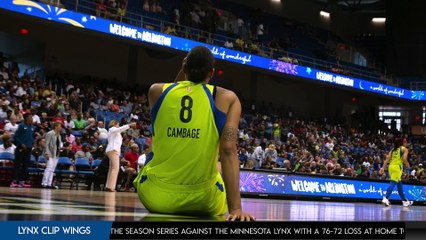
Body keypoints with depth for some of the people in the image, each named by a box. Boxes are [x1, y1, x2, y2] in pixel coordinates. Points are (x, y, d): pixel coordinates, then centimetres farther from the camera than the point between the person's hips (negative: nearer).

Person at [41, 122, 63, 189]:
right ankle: (44, 183, -14)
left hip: (56, 155, 8)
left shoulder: (58, 135, 16)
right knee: (49, 168, -14)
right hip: (50, 154, -8)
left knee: (52, 170, 6)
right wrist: (47, 153, -18)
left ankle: (49, 184, 7)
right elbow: (46, 144, -11)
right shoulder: (50, 134, -7)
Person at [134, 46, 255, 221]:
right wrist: (236, 208, -20)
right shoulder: (227, 98, -5)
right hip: (203, 202, -1)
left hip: (155, 196, 1)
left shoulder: (156, 91, 0)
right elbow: (229, 152, -16)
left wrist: (183, 71, 17)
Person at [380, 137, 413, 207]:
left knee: (399, 184, 17)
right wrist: (407, 165, 9)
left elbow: (388, 158, 8)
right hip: (397, 167, -7)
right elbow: (404, 159, -11)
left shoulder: (393, 149, 18)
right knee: (393, 183, -14)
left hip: (391, 166, 7)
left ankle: (405, 201, 27)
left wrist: (383, 167, 3)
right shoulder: (405, 149, 2)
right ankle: (386, 198, -30)